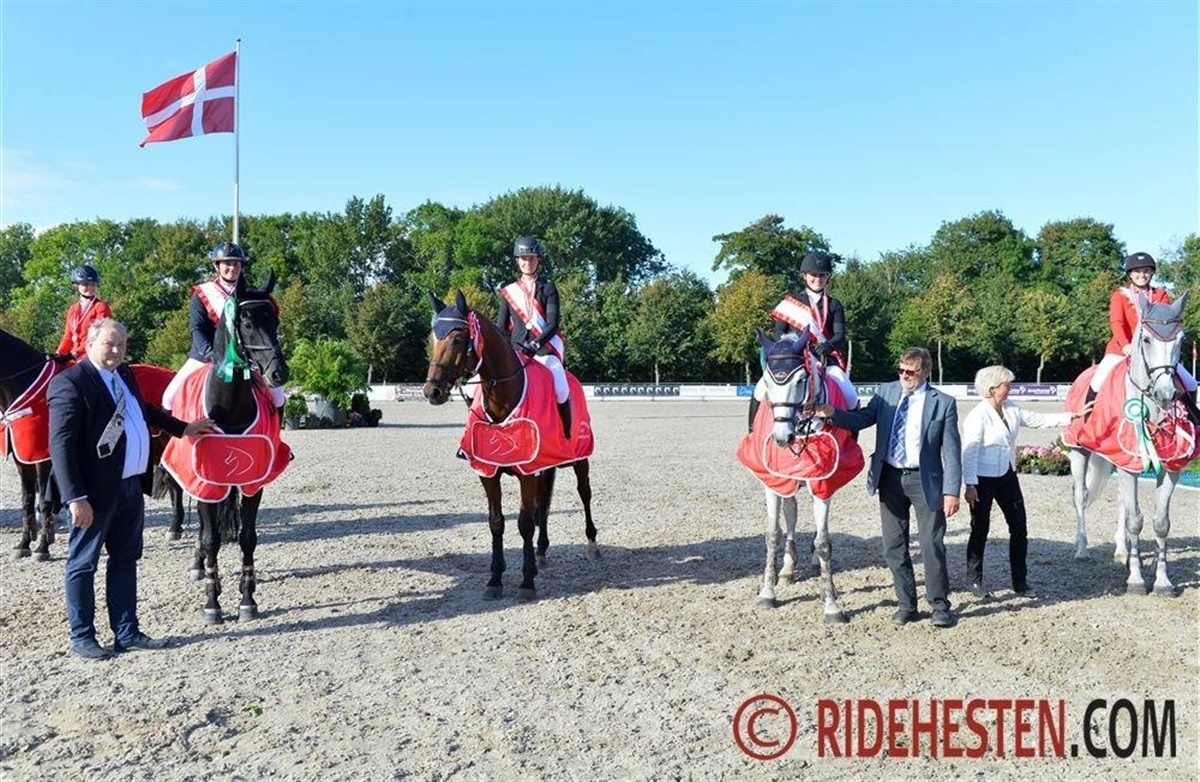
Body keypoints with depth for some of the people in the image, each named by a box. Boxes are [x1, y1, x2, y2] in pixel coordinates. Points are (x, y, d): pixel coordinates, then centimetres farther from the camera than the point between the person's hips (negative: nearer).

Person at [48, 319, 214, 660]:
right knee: (82, 564, 7)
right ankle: (82, 637, 19)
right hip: (96, 492, -8)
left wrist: (182, 428, 36)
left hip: (130, 487, 8)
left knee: (125, 559, 15)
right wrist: (75, 498, -22)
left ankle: (127, 633, 25)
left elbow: (145, 410, 29)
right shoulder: (70, 384, -14)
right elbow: (61, 446, -18)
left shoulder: (123, 375, 10)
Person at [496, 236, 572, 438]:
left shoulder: (548, 287, 7)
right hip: (515, 349, 3)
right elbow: (501, 326, 12)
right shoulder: (508, 292, 15)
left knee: (561, 390, -28)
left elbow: (553, 324, -3)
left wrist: (535, 344, -18)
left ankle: (567, 436, -11)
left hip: (545, 346, -3)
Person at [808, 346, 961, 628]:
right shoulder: (887, 392, 5)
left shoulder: (943, 403, -6)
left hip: (925, 481, -4)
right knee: (894, 547, 9)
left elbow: (952, 451, -8)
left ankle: (940, 605, 19)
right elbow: (862, 418, -1)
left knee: (932, 545, 2)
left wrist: (952, 491, -13)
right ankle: (906, 605, 22)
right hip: (889, 478, 4)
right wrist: (833, 413, -20)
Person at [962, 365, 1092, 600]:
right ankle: (976, 582, 17)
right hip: (983, 480, -7)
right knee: (980, 530, 4)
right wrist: (969, 486, -23)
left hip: (1007, 476, 8)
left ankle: (1020, 582, 19)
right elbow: (969, 453, -20)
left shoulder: (1011, 410, 4)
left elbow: (1039, 419, 14)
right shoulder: (978, 416, -18)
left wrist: (1073, 416, 10)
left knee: (1019, 528, 8)